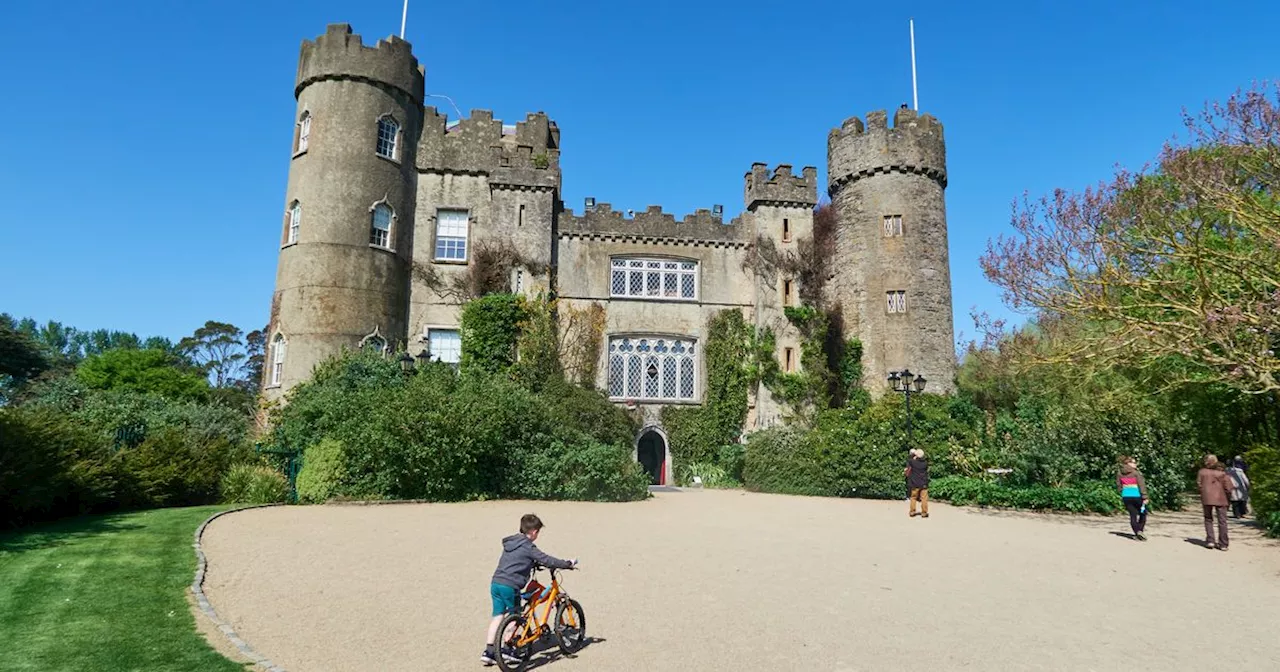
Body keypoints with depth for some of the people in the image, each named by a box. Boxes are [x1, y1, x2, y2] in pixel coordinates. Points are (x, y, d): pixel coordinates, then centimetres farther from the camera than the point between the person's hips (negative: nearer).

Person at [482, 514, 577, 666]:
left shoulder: (510, 543, 16)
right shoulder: (528, 547, -9)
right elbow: (547, 560, -9)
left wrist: (535, 563, 39)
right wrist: (568, 564, 0)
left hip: (495, 583, 7)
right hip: (510, 586, -7)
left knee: (497, 616, 12)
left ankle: (488, 652, 12)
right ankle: (507, 648, 10)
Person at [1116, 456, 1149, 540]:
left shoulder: (1119, 474, 6)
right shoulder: (1136, 473, -9)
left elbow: (1118, 486, 10)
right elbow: (1142, 485, -12)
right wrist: (1145, 497, -12)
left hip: (1126, 496, 4)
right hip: (1137, 496, -4)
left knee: (1133, 515, 7)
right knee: (1143, 514, 15)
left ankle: (1137, 533, 3)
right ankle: (1140, 530, 4)